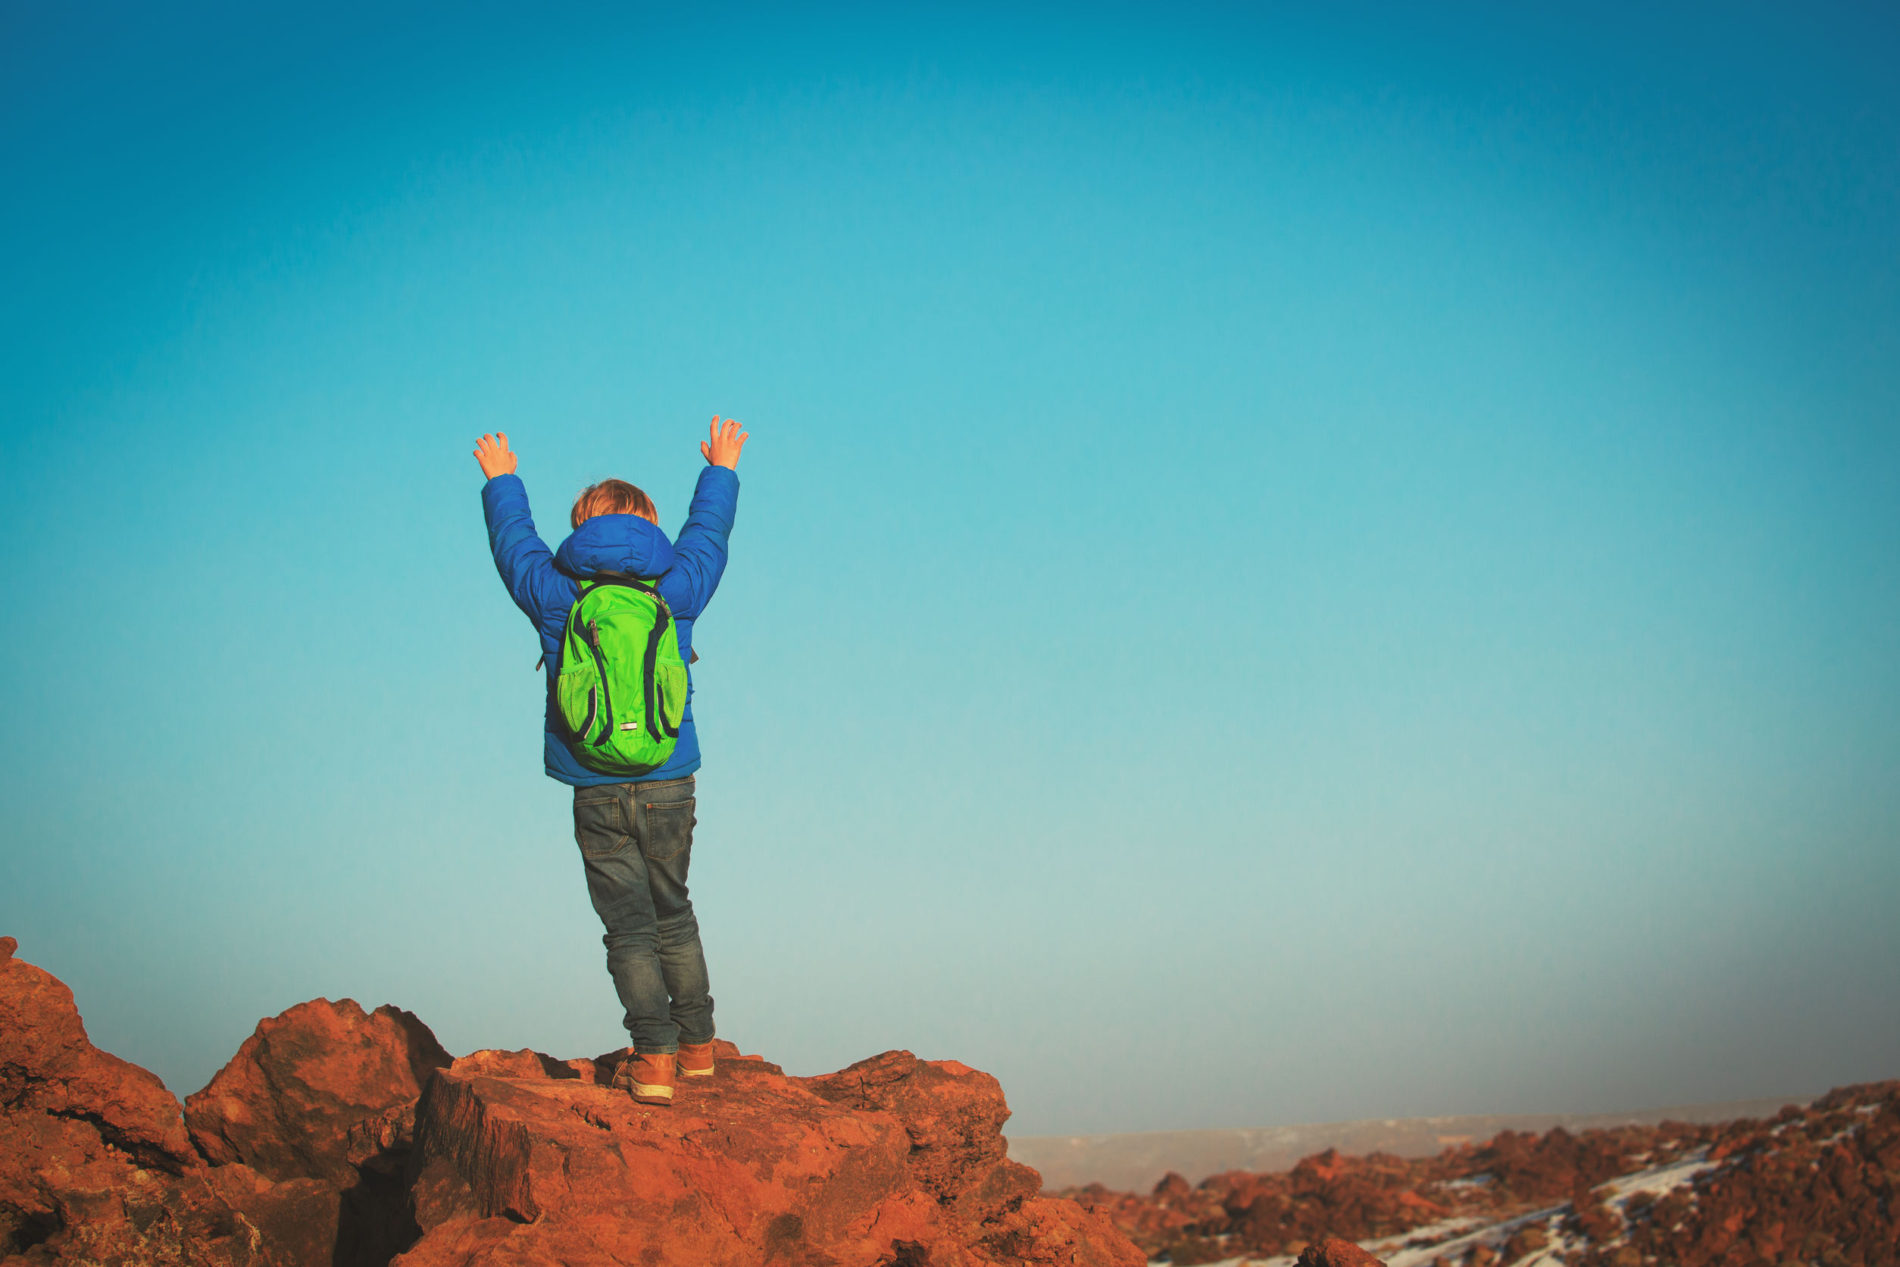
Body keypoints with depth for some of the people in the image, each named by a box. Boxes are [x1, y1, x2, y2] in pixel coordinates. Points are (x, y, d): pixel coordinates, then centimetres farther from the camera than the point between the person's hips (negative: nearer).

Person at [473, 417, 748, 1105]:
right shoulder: (676, 586, 0)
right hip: (669, 785, 1)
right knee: (673, 915, 16)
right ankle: (695, 1044, 22)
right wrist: (721, 471, 39)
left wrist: (501, 480, 37)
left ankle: (654, 1056, -4)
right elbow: (707, 531, 19)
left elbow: (513, 540, 18)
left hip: (595, 793, -1)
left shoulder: (553, 592, -2)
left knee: (629, 928, 2)